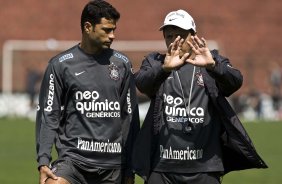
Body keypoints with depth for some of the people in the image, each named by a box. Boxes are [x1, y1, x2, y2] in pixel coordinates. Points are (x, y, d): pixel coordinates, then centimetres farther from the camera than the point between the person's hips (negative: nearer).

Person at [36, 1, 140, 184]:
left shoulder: (122, 64, 9)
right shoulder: (60, 64, 2)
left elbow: (130, 116, 11)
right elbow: (48, 115, 1)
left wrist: (130, 169, 9)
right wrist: (43, 161, -9)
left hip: (113, 166, 3)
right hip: (73, 158, -3)